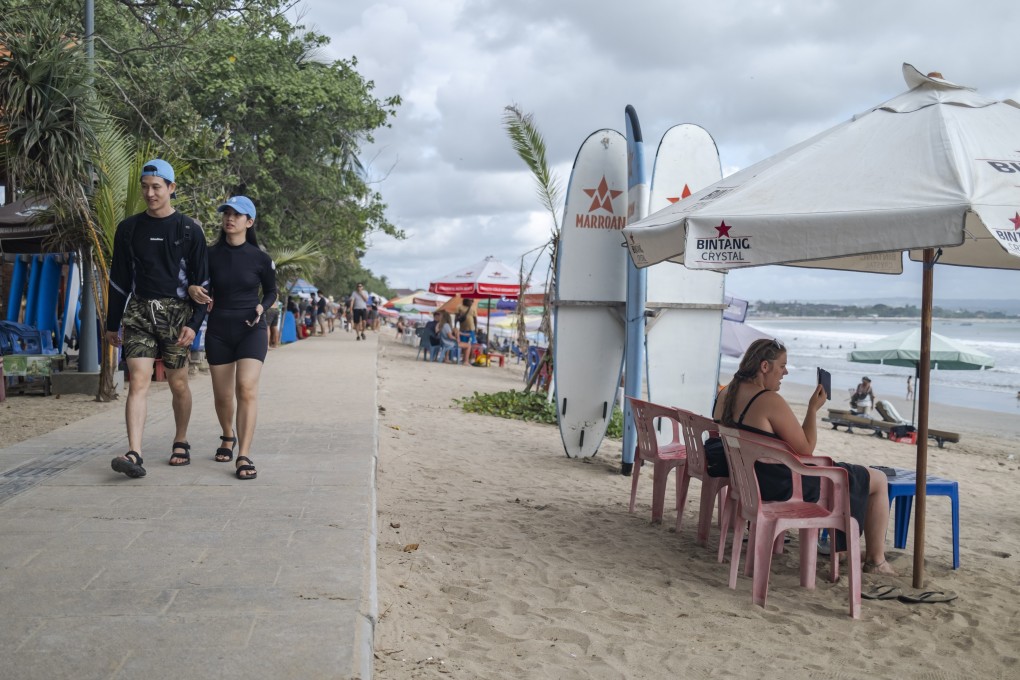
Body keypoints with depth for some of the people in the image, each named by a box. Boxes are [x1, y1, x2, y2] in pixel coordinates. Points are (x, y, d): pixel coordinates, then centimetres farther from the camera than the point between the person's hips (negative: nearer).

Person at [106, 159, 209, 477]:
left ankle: (181, 443, 26)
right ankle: (134, 454, -17)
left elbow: (201, 281, 0)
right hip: (138, 311, 2)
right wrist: (111, 325, 12)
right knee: (138, 381, -10)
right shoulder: (129, 229, 9)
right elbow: (118, 280, 14)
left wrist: (194, 323, -9)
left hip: (177, 312, -1)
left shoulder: (189, 230, 1)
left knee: (178, 383, 7)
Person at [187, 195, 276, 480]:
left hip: (251, 329, -2)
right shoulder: (211, 255, 0)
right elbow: (200, 285, 10)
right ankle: (228, 436, 41)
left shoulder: (260, 258, -3)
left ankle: (244, 457, -19)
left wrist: (261, 307, -11)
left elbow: (271, 292, 10)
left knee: (246, 388, -19)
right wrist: (192, 290, -14)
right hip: (218, 331, 2)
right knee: (222, 395, 11)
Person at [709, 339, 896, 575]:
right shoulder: (770, 401, -26)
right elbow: (806, 449, -20)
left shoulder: (727, 393, 1)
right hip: (782, 485, -9)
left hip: (749, 478, 9)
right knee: (878, 480, 6)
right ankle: (876, 560, 17)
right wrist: (813, 409, -12)